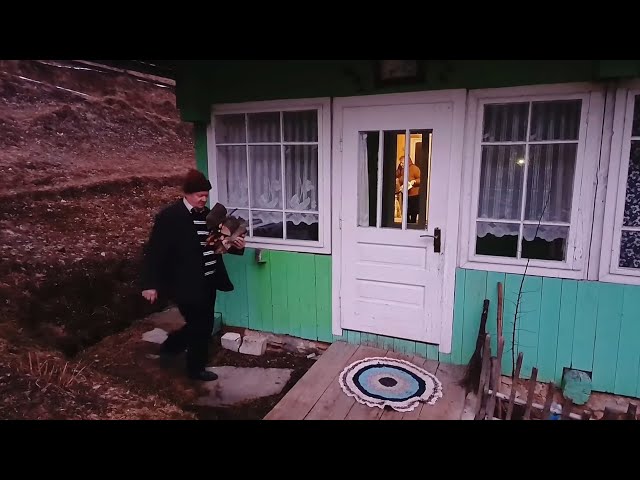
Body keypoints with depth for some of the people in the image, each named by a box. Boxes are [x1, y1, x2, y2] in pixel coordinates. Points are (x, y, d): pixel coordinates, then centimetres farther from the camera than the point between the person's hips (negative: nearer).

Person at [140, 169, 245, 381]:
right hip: (186, 284, -7)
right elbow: (154, 251, -14)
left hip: (207, 283, 7)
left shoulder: (207, 215, 7)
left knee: (203, 325, 17)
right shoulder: (169, 216, -14)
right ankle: (196, 369, 28)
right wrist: (150, 284, -17)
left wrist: (235, 245, -1)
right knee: (200, 327, 5)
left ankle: (170, 347, 42)